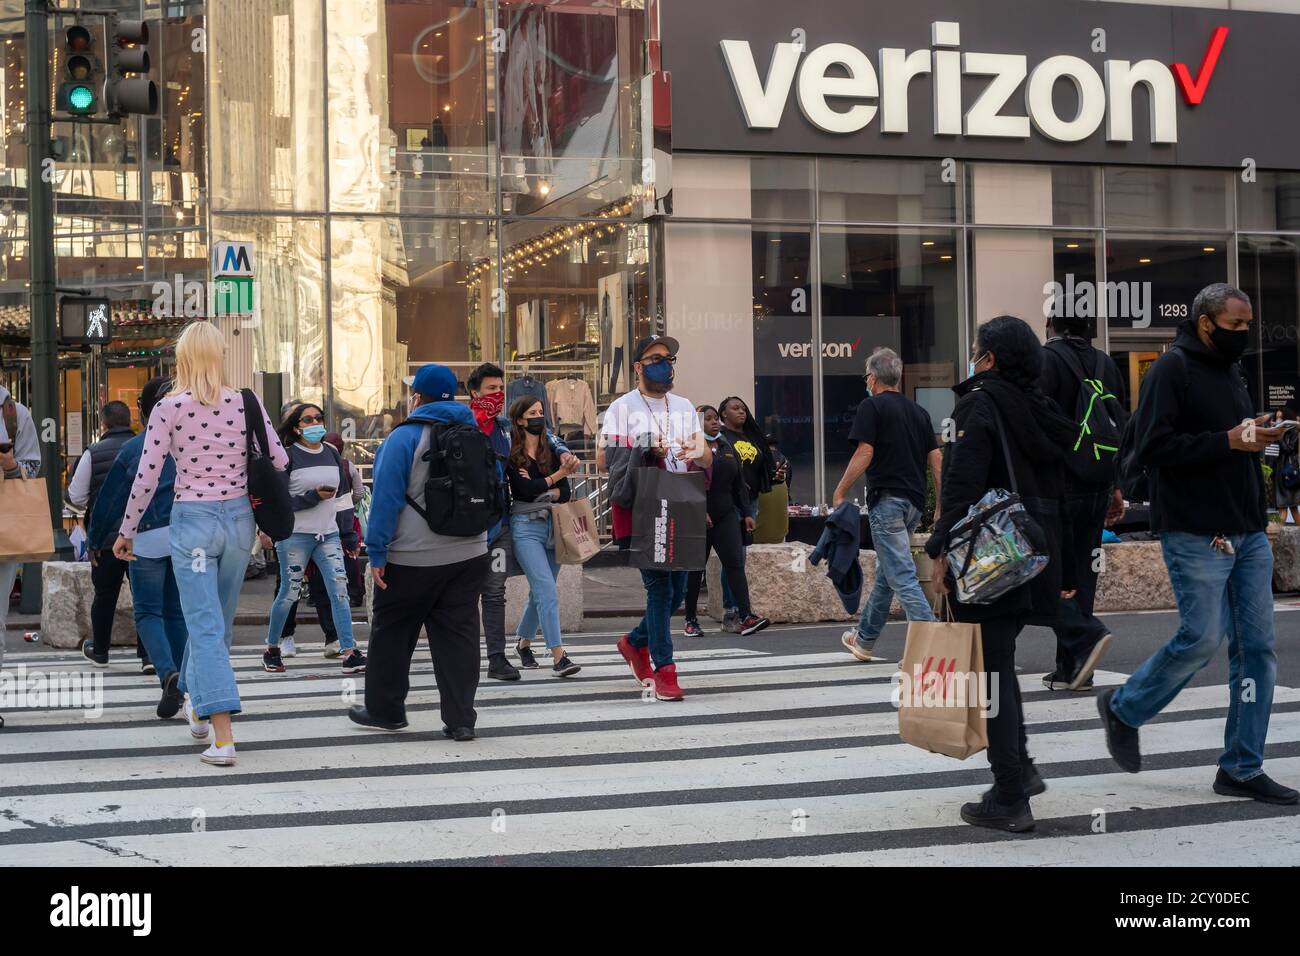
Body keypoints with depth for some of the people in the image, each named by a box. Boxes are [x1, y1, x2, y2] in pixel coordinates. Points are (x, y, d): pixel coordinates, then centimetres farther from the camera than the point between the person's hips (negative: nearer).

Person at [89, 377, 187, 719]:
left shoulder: (133, 449, 0)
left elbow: (111, 499, 4)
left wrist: (97, 541, 15)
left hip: (147, 539, -3)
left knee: (148, 612, 5)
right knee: (177, 612, 13)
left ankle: (168, 674, -19)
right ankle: (178, 687, 12)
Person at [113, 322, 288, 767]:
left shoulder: (169, 407, -9)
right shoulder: (247, 403, -2)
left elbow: (146, 477, -8)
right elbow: (280, 462, 0)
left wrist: (127, 531, 3)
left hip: (192, 520, -3)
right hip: (238, 518, 3)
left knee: (205, 625, -3)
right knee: (218, 620, 20)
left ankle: (223, 738, -10)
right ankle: (197, 704, 40)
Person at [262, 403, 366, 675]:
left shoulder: (331, 454, 12)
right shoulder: (288, 456, -5)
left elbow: (343, 496, 17)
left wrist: (349, 535, 14)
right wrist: (312, 497, -18)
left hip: (329, 534, 4)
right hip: (295, 535, -4)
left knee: (339, 590, -7)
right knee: (289, 593, 4)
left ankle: (350, 652, -9)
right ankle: (272, 650, 21)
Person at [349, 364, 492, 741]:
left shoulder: (404, 436, -8)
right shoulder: (474, 435, 10)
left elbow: (386, 497, -11)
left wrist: (377, 552, -7)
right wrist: (483, 537, 22)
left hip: (412, 559, -5)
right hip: (470, 553, 5)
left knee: (391, 632, 10)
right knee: (458, 635, 5)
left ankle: (383, 710, 20)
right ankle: (460, 719, 1)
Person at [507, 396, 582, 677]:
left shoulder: (551, 451, 11)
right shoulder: (511, 454, -4)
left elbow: (565, 493, 4)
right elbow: (524, 490, -15)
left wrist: (539, 489, -13)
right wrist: (557, 475, -7)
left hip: (553, 526, 6)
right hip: (525, 527, -6)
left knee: (540, 590, 13)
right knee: (547, 588, -15)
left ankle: (523, 643, 34)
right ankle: (558, 656, -19)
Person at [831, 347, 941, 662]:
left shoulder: (872, 406, -4)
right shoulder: (919, 411, 16)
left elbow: (864, 454, -11)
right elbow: (936, 460, 13)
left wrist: (840, 493, -4)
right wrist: (941, 506, 16)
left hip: (887, 499, -7)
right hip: (914, 501, 8)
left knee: (902, 576, -10)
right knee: (885, 573, 19)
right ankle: (864, 639, 31)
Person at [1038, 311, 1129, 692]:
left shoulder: (1047, 360, -9)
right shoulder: (1106, 364, 12)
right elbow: (1122, 428, 15)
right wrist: (1116, 486, 20)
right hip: (1096, 488, 6)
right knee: (1081, 572, 9)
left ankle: (1085, 635, -19)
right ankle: (1070, 670, 10)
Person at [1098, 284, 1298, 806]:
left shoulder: (1231, 371, 18)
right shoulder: (1172, 368, -8)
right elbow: (1153, 446, -19)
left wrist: (1256, 436, 7)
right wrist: (1229, 441, -21)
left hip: (1248, 534, 8)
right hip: (1196, 534, -8)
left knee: (1256, 646, 4)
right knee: (1202, 638, -8)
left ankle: (1242, 768, 10)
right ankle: (1123, 708, 18)